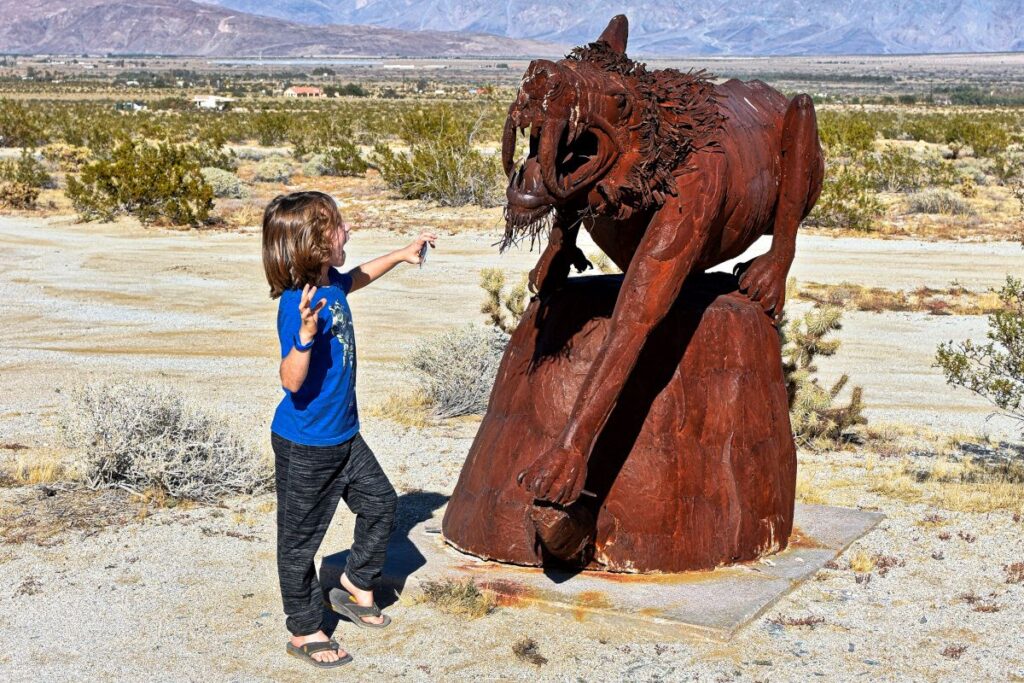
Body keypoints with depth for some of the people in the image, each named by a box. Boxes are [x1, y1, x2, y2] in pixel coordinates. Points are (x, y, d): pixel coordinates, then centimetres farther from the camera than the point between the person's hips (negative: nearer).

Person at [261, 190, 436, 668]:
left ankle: (355, 587, 38)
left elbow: (357, 277, 26)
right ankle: (304, 632, 23)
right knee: (300, 539, 7)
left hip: (344, 435, 9)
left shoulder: (332, 284, -1)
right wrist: (305, 333, -47)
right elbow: (291, 381, -32)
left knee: (380, 503, 18)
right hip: (304, 448, -9)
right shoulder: (297, 305, -28)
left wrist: (402, 254, 30)